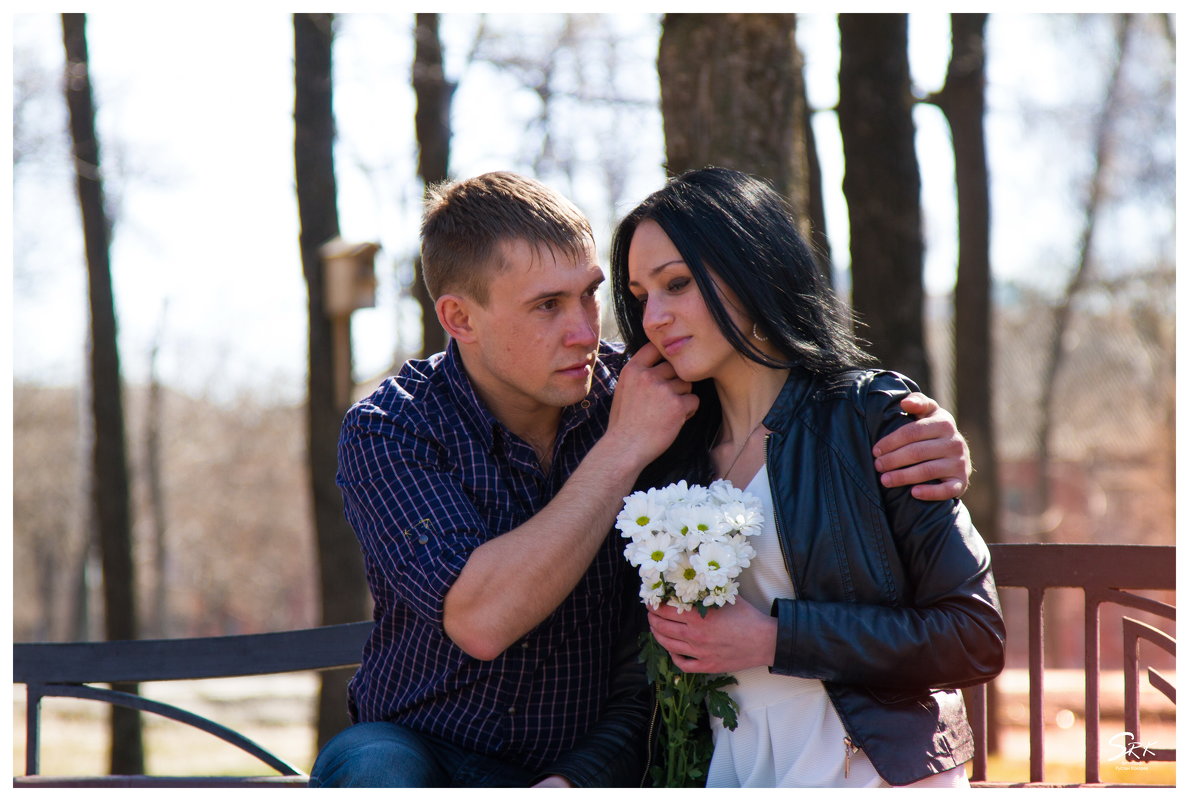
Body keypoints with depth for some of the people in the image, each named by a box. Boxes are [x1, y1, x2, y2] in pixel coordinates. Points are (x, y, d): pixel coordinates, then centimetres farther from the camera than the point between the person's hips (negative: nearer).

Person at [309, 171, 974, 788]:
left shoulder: (636, 393, -3)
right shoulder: (389, 432, -9)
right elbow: (479, 619, -25)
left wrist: (925, 449, -15)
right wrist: (622, 450, -22)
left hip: (603, 764, 1)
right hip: (432, 756, -1)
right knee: (365, 763, -33)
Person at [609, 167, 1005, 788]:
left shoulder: (871, 417, -3)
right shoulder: (674, 452, 12)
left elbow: (977, 638, -8)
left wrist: (774, 639, -11)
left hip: (877, 772, -3)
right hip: (728, 775, 3)